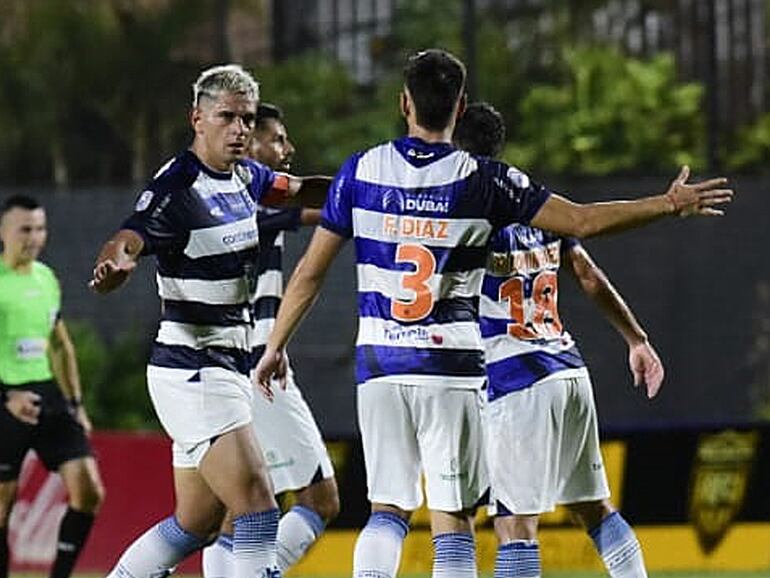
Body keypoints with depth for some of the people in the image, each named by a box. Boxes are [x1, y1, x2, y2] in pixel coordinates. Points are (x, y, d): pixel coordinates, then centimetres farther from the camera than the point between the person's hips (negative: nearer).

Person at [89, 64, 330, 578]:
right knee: (258, 511, -17)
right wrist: (114, 266, -55)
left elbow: (295, 190, 29)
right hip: (191, 371, -9)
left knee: (195, 525, 14)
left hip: (227, 368, 9)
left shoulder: (242, 175, 9)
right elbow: (128, 240, -32)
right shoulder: (177, 189, -16)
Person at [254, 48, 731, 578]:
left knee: (388, 510, 12)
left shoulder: (362, 171, 2)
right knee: (453, 518, 1)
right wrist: (669, 204, 9)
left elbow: (311, 272, 5)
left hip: (379, 363, 2)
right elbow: (583, 221, -2)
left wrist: (275, 346, 16)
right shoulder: (482, 179, -4)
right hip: (451, 368, -2)